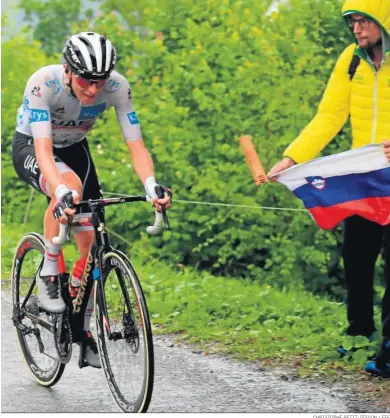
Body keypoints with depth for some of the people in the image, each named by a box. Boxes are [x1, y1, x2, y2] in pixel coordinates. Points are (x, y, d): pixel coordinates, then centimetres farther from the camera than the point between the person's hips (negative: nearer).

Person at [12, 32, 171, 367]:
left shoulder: (118, 87, -26)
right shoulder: (43, 83, -36)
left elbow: (136, 145, -27)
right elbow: (44, 149, -43)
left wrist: (152, 186, -46)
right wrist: (62, 192, -60)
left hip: (74, 148, 4)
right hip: (30, 146, -4)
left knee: (92, 241, -8)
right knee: (70, 185, -38)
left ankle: (84, 327, 11)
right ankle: (48, 274, -19)